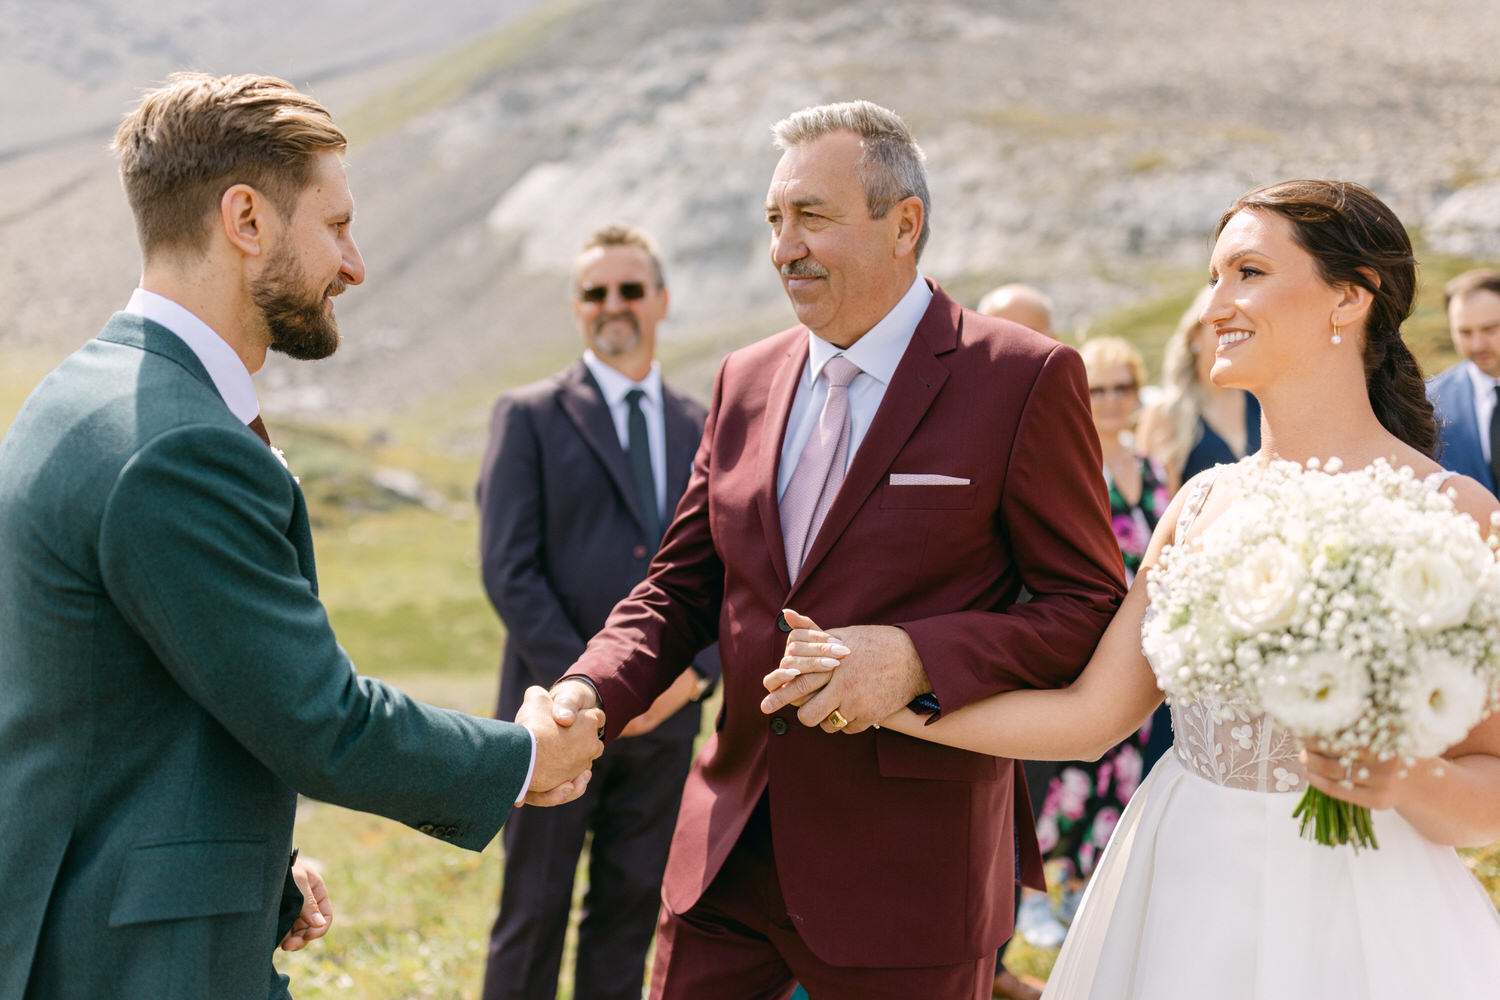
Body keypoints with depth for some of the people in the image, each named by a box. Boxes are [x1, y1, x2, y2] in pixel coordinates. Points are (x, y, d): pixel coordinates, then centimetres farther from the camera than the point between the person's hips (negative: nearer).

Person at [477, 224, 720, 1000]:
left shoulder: (701, 431, 12)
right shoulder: (529, 417, 0)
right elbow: (509, 571, -7)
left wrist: (696, 670, -7)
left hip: (667, 712, 4)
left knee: (632, 909, 10)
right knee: (533, 914, 3)